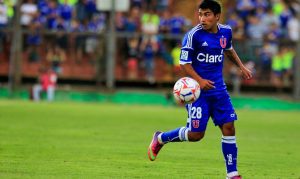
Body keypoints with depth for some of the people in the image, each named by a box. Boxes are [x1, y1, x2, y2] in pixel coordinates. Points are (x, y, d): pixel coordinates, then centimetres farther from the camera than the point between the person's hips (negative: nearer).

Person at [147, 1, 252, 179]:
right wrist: (199, 80, -25)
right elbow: (184, 63, -12)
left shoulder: (226, 32, 3)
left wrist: (241, 67, 18)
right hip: (198, 90, -5)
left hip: (218, 89, 5)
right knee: (196, 134, -4)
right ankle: (160, 138, 22)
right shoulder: (194, 35, -15)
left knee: (229, 127, -3)